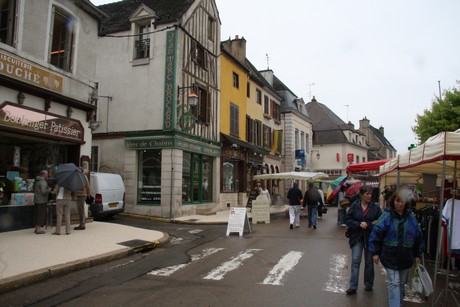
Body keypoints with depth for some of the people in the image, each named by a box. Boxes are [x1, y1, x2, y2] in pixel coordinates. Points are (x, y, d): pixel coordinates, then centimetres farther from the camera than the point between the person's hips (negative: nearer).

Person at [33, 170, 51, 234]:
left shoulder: (37, 181, 15)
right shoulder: (43, 182, -16)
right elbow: (44, 192, -24)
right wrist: (50, 189, -12)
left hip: (36, 200, 10)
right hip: (42, 201, -10)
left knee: (37, 214, 14)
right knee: (41, 214, -4)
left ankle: (37, 228, 22)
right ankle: (39, 229, -2)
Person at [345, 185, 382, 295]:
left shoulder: (375, 207, -4)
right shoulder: (354, 206, -5)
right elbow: (348, 220, -3)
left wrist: (368, 225, -18)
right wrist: (359, 224, -18)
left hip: (370, 237, 1)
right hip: (357, 237, -1)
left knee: (369, 262, 13)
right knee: (355, 261, -5)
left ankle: (368, 285, 30)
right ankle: (353, 286, 1)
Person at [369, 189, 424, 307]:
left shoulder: (411, 217, 2)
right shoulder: (386, 216, -10)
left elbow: (418, 236, 9)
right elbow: (376, 233, -10)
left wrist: (417, 254, 11)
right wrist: (375, 252, -10)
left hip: (406, 257, 4)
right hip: (390, 256, -4)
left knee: (402, 283, 18)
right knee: (394, 283, -5)